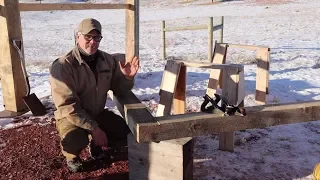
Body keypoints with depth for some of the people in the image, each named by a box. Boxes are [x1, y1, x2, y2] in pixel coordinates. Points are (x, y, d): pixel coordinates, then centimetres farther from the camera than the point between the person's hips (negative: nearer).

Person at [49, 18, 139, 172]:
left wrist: (127, 77, -19)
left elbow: (118, 90, 3)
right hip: (70, 117, -5)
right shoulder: (63, 66, -22)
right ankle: (72, 156, 5)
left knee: (125, 131, -12)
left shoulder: (108, 60, -4)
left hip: (98, 113, 6)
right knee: (76, 140, -34)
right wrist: (94, 128, -30)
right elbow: (67, 107, -26)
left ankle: (95, 143, 19)